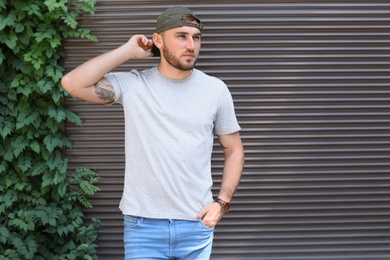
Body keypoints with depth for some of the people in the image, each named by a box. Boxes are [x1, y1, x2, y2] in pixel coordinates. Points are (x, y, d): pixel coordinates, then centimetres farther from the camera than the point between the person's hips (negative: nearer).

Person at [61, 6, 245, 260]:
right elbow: (72, 83, -14)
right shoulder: (133, 84, -2)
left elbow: (234, 151, 9)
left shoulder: (216, 89, 1)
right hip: (143, 225, -1)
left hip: (197, 224, 2)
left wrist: (222, 202, -4)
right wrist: (128, 50, -8)